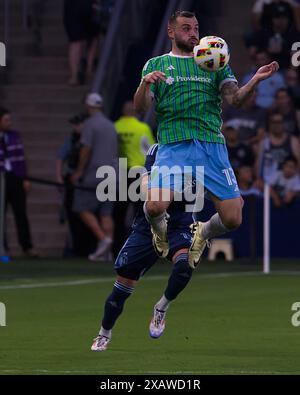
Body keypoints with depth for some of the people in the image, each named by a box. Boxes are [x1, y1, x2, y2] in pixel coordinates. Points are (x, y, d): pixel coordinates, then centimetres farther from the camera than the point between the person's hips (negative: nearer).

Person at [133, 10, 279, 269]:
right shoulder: (156, 65, 14)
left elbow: (235, 99, 6)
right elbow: (141, 107, 6)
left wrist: (255, 80, -14)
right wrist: (145, 83, -15)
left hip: (212, 145, 2)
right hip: (173, 147, -2)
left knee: (233, 219, -8)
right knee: (155, 207, -25)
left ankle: (202, 234, 27)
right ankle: (160, 230, 13)